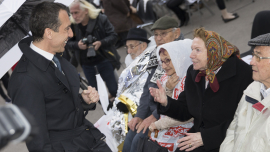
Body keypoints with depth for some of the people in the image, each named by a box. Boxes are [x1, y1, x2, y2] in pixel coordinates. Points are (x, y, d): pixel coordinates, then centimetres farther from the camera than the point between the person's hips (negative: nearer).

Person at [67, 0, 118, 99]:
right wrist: (77, 45, -23)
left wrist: (101, 43, -29)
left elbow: (113, 36, -11)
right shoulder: (72, 25, -10)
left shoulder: (101, 19, -14)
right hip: (86, 63, 2)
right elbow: (68, 42, -1)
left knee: (113, 89, 5)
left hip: (104, 59, -2)